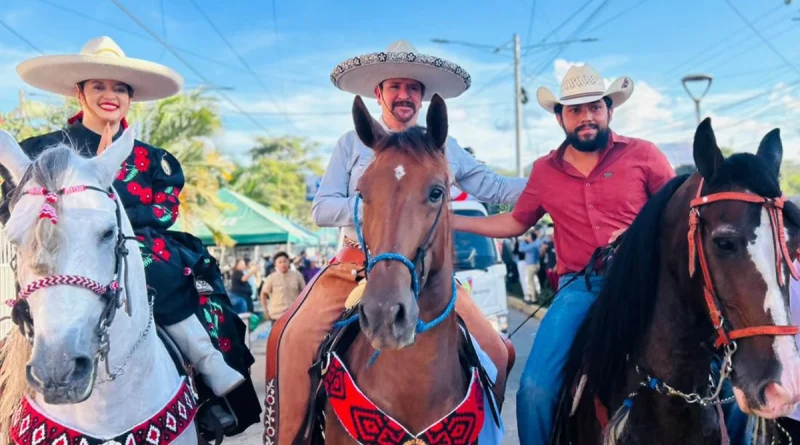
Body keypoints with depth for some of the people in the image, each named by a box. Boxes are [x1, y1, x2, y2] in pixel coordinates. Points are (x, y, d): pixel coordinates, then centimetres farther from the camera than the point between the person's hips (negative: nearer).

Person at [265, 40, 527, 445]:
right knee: (296, 337, -22)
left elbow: (493, 188, 13)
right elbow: (321, 210, 1)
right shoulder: (353, 143, 7)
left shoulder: (445, 147, 12)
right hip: (356, 264, -1)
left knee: (495, 352, -8)